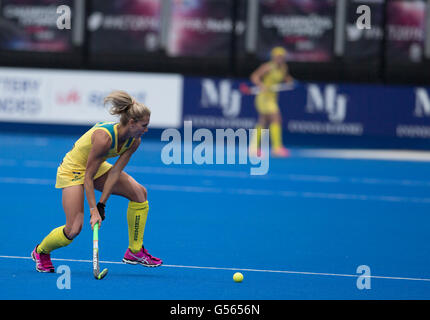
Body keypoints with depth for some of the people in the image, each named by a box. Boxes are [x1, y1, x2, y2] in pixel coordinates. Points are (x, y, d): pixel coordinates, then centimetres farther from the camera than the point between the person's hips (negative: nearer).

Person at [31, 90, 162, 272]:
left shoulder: (134, 141, -13)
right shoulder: (104, 137, -36)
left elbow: (115, 172, -13)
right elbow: (88, 176, -30)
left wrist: (102, 204, -19)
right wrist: (93, 211, -29)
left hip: (97, 167, 8)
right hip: (73, 170, -8)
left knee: (139, 193, -5)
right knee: (74, 229, -15)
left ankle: (135, 251, 5)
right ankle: (41, 251, 16)